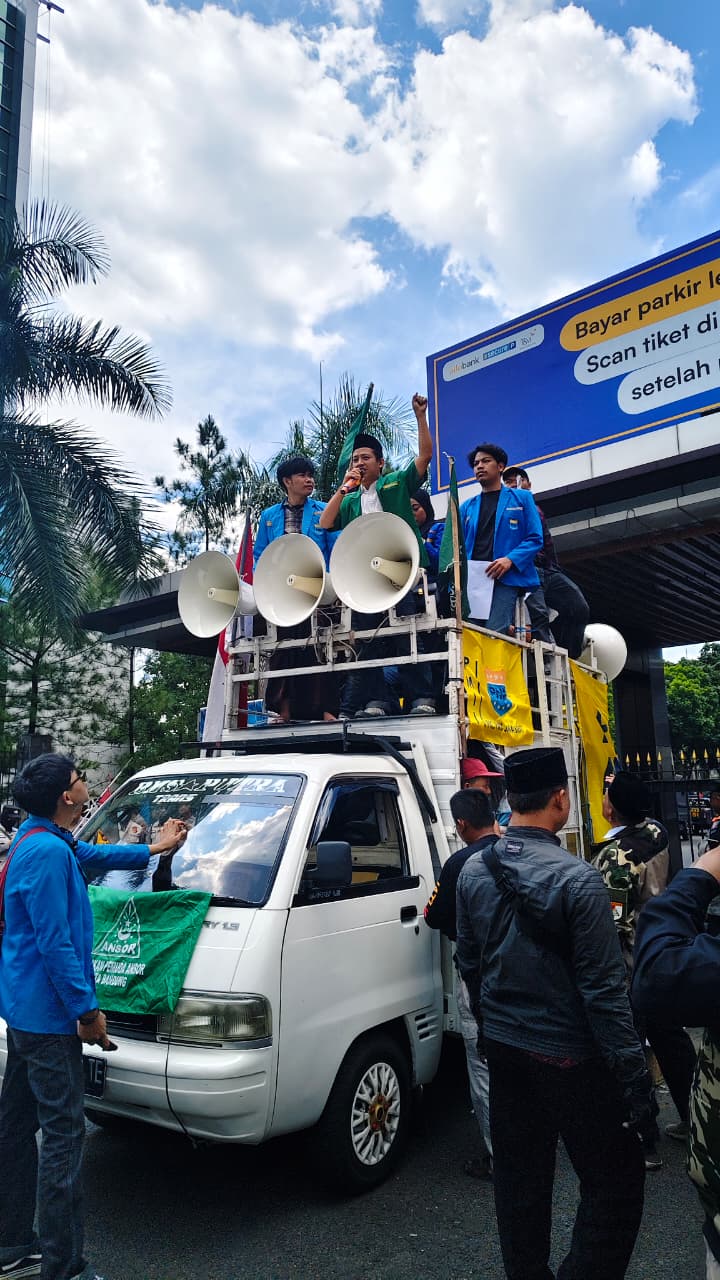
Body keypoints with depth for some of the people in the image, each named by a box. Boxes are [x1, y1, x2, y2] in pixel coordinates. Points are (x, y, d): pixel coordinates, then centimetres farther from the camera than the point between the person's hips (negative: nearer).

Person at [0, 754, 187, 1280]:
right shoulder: (49, 851, -24)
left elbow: (92, 854, 29)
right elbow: (56, 943, -24)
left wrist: (153, 849, 37)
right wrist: (86, 1009, -17)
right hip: (48, 1014, -11)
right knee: (63, 1134, -3)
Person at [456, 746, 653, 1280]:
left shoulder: (474, 871, -2)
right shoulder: (577, 879, -21)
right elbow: (603, 989, -19)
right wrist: (634, 1076, -12)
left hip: (504, 1050, 7)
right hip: (569, 1057, -6)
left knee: (520, 1177, 20)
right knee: (616, 1179, 11)